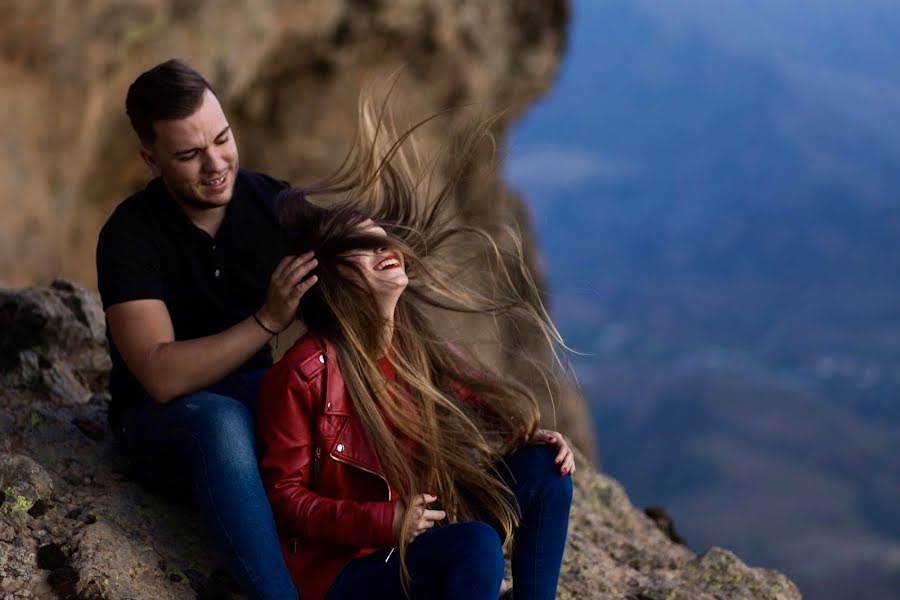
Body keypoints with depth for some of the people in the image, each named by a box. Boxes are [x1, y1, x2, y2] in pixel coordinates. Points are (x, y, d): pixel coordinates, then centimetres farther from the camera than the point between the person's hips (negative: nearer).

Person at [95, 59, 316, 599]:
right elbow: (163, 378, -25)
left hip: (256, 397, 4)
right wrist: (268, 320, -32)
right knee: (222, 421, -38)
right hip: (163, 417, -4)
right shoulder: (132, 235, -17)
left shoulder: (277, 204, -7)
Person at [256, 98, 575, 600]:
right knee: (476, 546, -31)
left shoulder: (427, 352, 3)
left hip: (427, 546, 7)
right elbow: (285, 494, -10)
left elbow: (496, 408, 17)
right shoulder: (304, 374, -16)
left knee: (542, 468, -7)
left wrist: (536, 441, -6)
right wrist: (383, 520, -22)